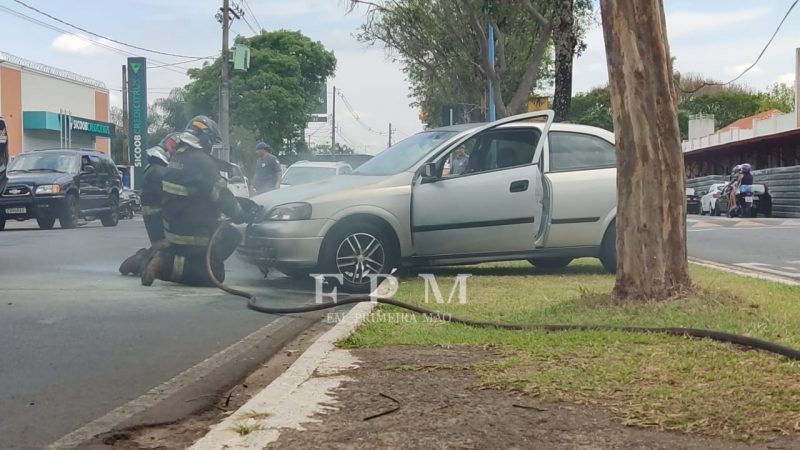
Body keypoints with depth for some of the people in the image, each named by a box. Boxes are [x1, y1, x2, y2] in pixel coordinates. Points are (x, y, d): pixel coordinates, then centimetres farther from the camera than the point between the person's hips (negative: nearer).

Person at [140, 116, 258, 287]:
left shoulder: (178, 156, 10)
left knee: (232, 235, 18)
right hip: (195, 235, -9)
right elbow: (221, 195, -19)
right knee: (216, 276, 0)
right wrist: (242, 215, -4)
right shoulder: (201, 161, -20)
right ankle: (168, 265, -16)